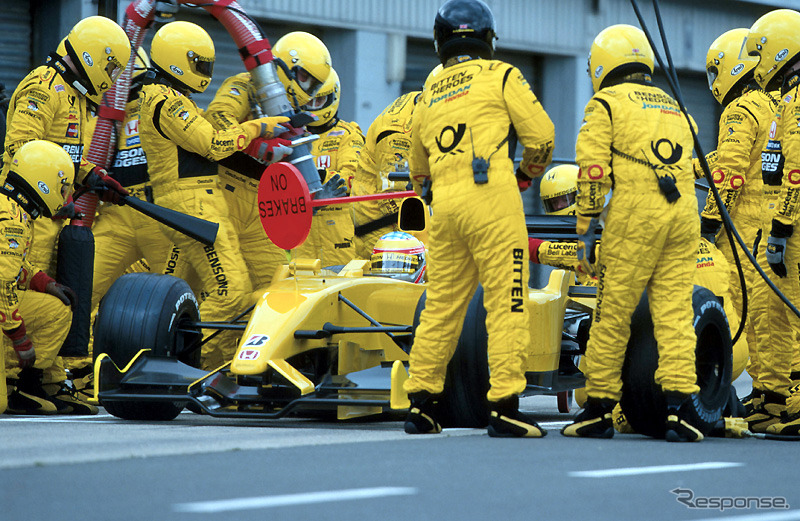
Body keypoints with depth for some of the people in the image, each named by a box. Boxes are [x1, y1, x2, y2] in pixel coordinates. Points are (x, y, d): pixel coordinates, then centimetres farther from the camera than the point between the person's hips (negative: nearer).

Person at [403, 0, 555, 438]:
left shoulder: (428, 95, 21)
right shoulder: (500, 75, 5)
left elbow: (418, 168, 31)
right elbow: (540, 134, 3)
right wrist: (526, 175, 21)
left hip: (444, 203, 6)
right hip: (491, 195, -5)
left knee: (441, 305, 12)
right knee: (506, 303, -5)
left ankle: (420, 405, 14)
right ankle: (504, 407, -10)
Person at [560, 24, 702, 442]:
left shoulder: (605, 103, 7)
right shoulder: (673, 106, 25)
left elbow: (592, 170, -3)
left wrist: (585, 229, 1)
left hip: (634, 210, -5)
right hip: (684, 211, 5)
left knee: (612, 314, 2)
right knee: (674, 313, 2)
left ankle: (598, 410, 7)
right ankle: (679, 407, -9)